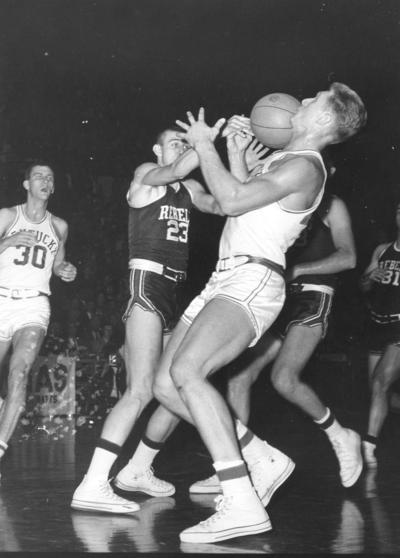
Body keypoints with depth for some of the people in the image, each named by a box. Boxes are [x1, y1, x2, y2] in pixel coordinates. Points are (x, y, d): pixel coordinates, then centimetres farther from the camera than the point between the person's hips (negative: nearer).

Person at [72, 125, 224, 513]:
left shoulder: (190, 189, 19)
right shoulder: (145, 175, 0)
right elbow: (175, 171, -21)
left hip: (172, 293, 9)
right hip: (147, 285, -9)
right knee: (141, 391, -20)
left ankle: (140, 471, 26)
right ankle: (92, 486, -26)